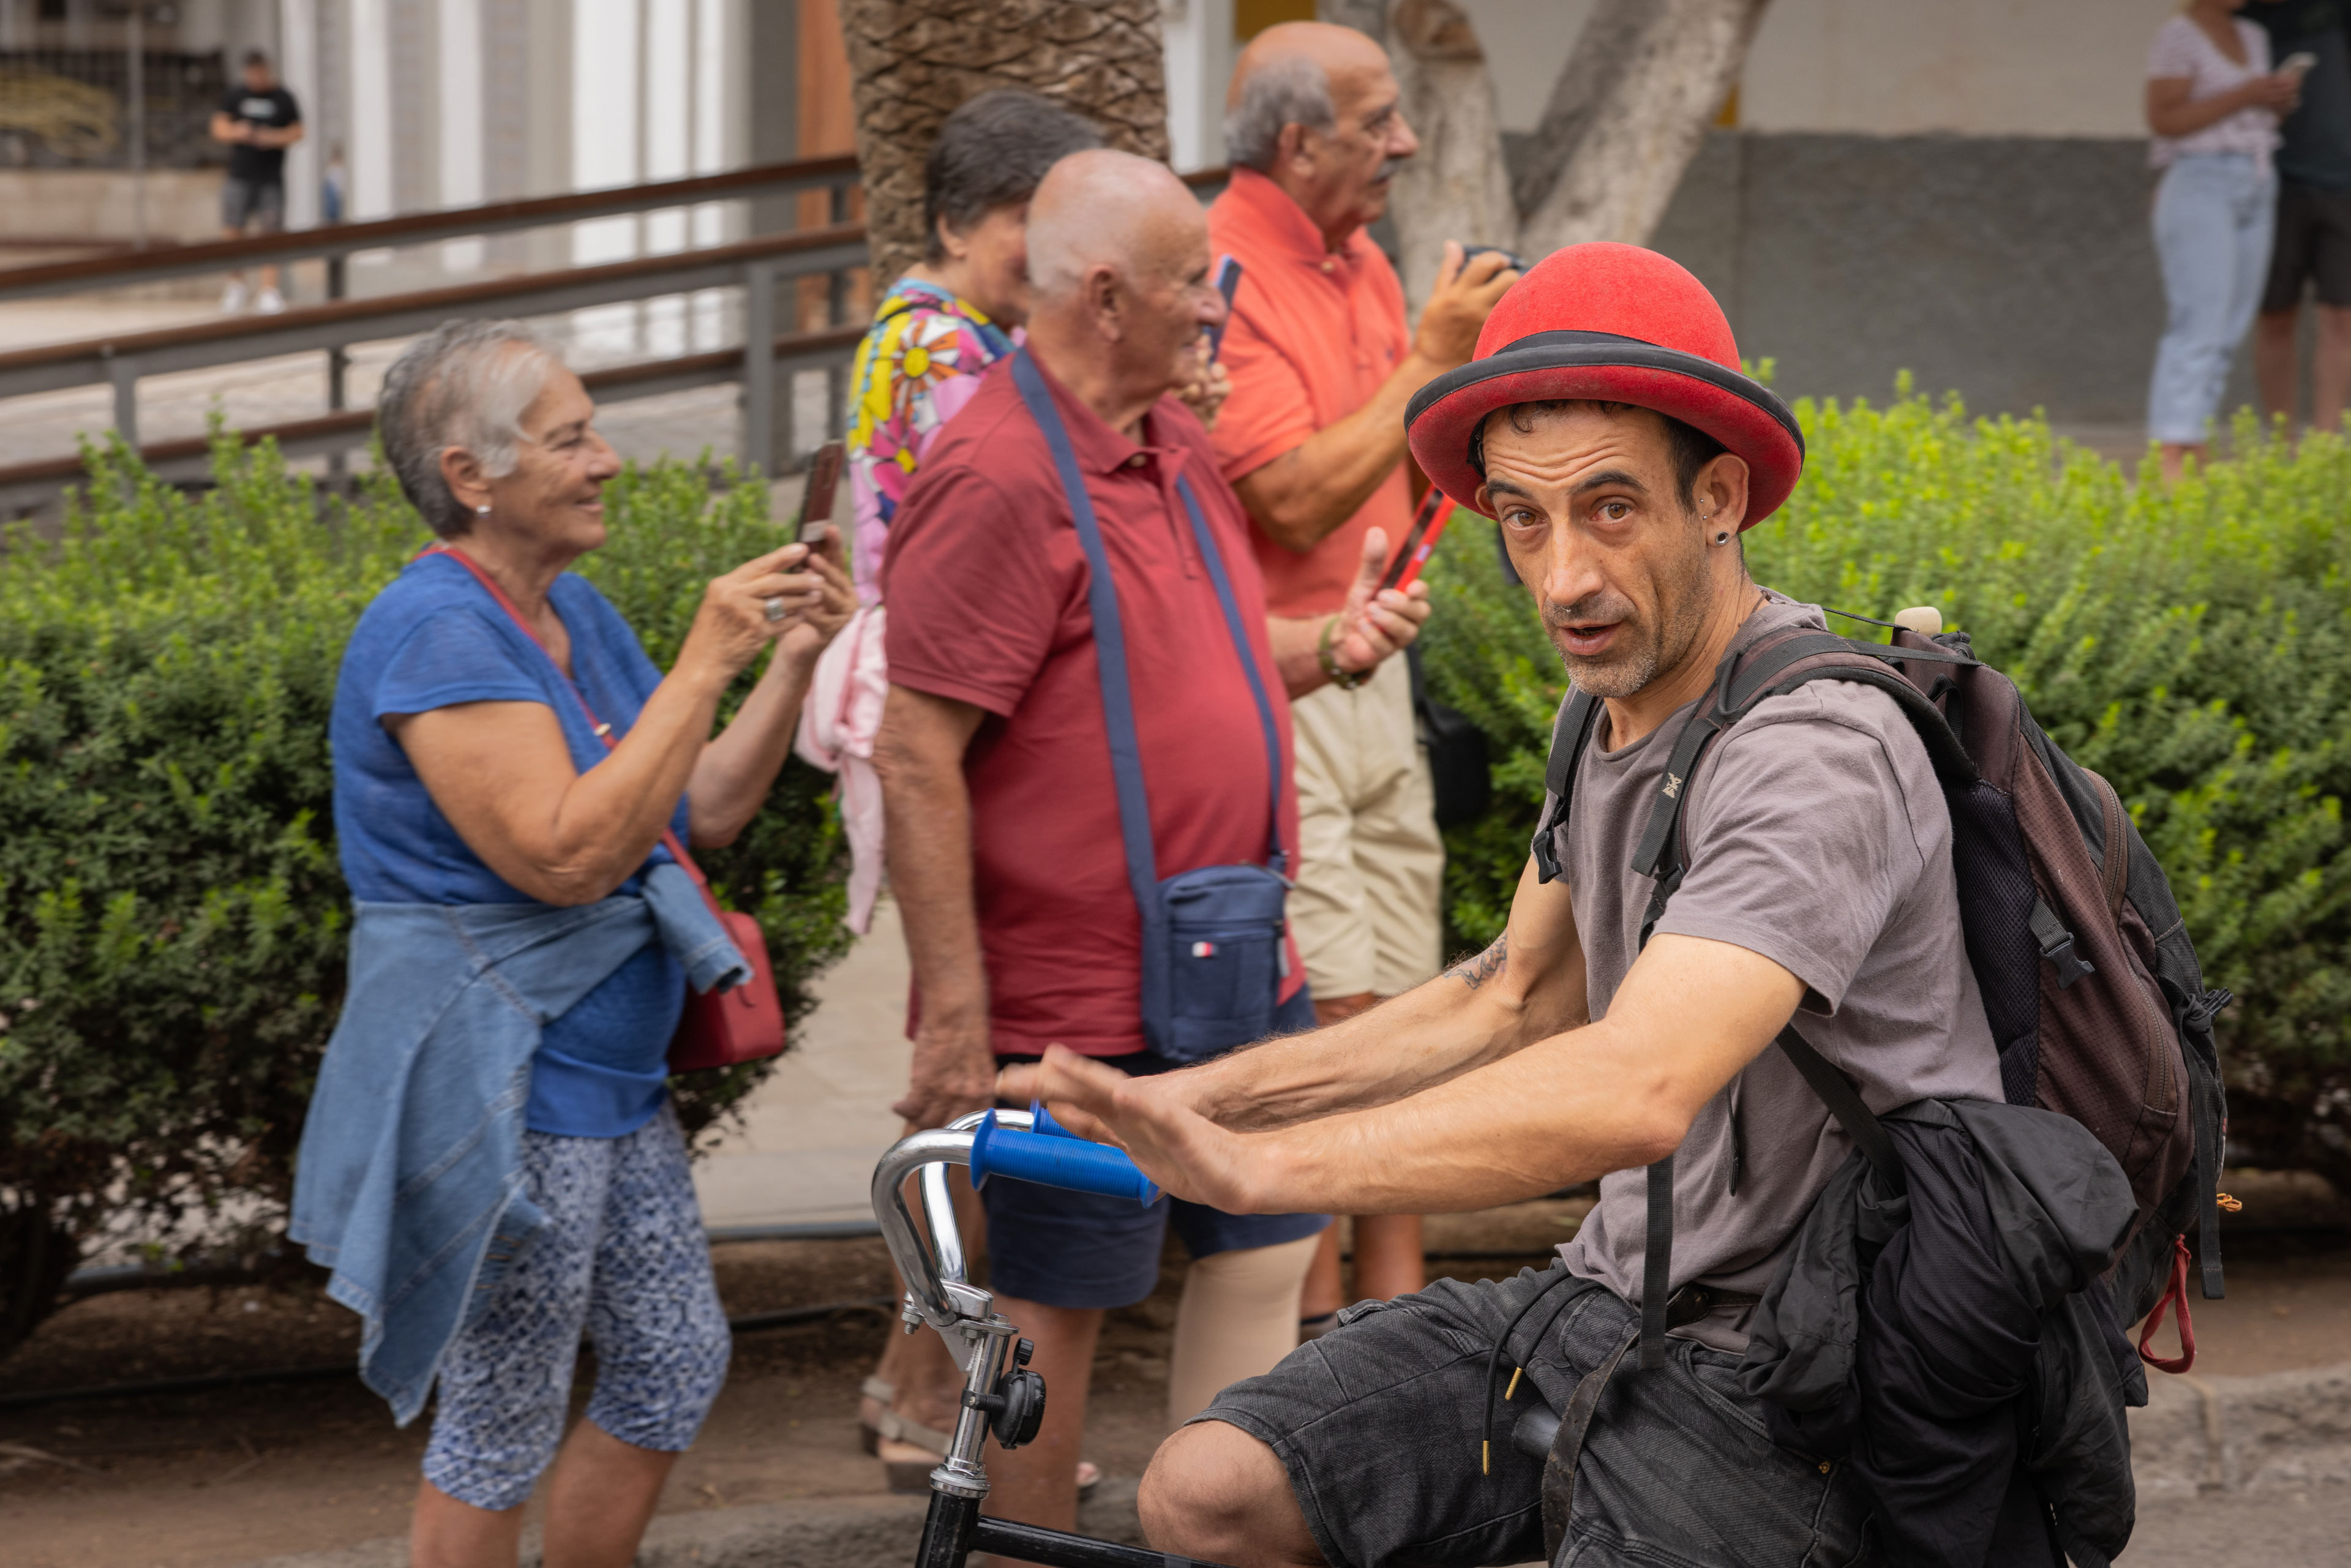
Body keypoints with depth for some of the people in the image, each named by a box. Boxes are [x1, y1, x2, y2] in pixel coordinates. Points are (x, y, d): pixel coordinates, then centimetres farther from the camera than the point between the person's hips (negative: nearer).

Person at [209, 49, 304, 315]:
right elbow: (219, 127, 9)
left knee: (270, 232, -4)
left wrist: (274, 138, -13)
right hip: (240, 175, 1)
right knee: (233, 232, -4)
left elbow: (297, 132, 4)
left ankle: (269, 291, -2)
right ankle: (236, 282, 17)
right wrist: (236, 132, -12)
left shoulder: (283, 98, 4)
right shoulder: (236, 95, 8)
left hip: (271, 178, -1)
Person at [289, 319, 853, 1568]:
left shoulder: (574, 614, 11)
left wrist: (793, 661, -1)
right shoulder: (438, 635, -19)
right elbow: (567, 856, -28)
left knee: (677, 1368, 16)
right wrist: (704, 662, -26)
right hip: (495, 1091, -10)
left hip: (607, 1079, 10)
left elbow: (703, 813, 13)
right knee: (502, 1430, 1)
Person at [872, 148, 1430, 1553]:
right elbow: (916, 760, -20)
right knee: (1053, 1310, 3)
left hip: (1240, 972, 9)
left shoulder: (1176, 440, 11)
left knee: (1266, 1258, 14)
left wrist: (1329, 645, 3)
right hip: (1083, 998, -9)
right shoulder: (999, 481, -18)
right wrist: (954, 1011, -21)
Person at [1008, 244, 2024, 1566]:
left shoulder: (1817, 752, -24)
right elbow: (1515, 1003, 18)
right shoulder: (1616, 707, 8)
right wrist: (1199, 1097, 7)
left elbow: (1635, 1090, -38)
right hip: (1618, 1299, 9)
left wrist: (1260, 1165, -40)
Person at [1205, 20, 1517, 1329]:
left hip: (1373, 671, 9)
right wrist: (1430, 359, -16)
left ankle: (1398, 1305, 14)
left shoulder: (1364, 264, 14)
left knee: (1402, 1004, 8)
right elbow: (1297, 499, -21)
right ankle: (1315, 1320, -1)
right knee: (1318, 1018, -8)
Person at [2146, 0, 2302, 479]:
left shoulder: (2254, 39, 15)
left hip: (2255, 188, 8)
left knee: (2227, 331, 4)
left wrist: (2281, 97, -1)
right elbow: (2163, 120, -13)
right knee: (2199, 325, -15)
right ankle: (2169, 457, -18)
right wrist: (2243, 97, -17)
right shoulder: (2177, 38, -7)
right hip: (2200, 186, -8)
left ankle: (2196, 446, 6)